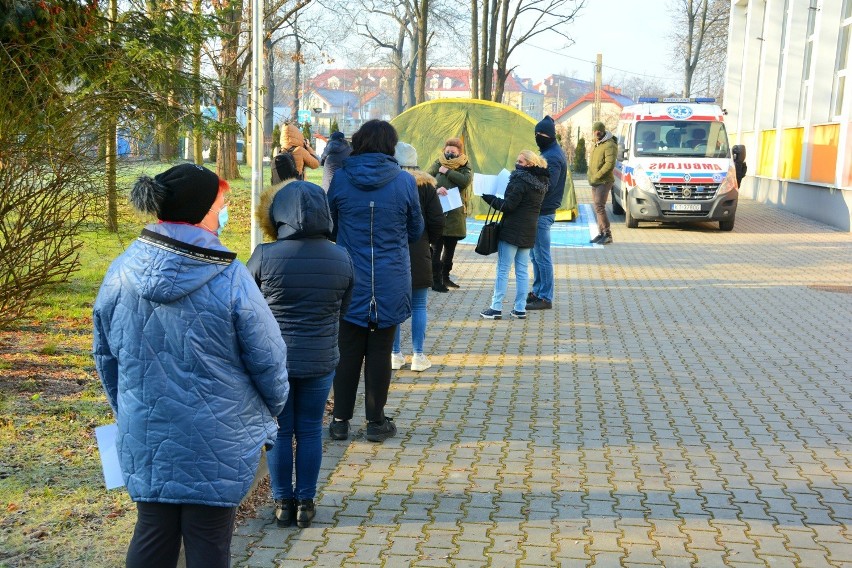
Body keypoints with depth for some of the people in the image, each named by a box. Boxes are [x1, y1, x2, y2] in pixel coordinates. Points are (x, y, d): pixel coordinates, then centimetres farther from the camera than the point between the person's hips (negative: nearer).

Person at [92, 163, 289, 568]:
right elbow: (268, 361, -10)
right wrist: (270, 411, 11)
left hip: (144, 438, 5)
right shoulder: (230, 280, -19)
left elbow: (105, 354, 8)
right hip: (217, 445, -4)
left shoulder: (122, 272, -4)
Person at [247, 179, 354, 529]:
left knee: (279, 431, 13)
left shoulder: (264, 256, -16)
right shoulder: (341, 258, -7)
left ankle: (283, 502, 23)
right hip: (321, 362, 2)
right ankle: (305, 502, 23)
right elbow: (342, 308, 5)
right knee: (310, 431, 14)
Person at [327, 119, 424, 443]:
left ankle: (341, 420, 18)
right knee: (380, 352, 8)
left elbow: (329, 225, 10)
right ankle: (376, 422, 17)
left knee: (347, 351, 11)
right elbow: (416, 230, 6)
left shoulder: (341, 179, -5)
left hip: (350, 281, 1)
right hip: (390, 283, -1)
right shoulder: (405, 182, -7)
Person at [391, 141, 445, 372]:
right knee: (418, 306, 7)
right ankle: (418, 355, 7)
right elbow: (437, 221, -4)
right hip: (418, 255, 0)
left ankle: (395, 354, 13)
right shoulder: (425, 185, -3)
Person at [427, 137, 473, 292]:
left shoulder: (465, 167, 6)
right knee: (437, 248, -5)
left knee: (450, 248, 14)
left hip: (456, 214, 3)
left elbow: (466, 180, -14)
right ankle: (436, 281, -1)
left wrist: (447, 171, -14)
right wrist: (436, 188, -24)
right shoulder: (438, 165, 3)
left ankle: (445, 276, 29)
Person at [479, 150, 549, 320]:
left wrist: (487, 197, -9)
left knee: (502, 269, -2)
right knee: (522, 270, 10)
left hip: (512, 231, -8)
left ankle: (496, 308, -1)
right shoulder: (540, 183, 11)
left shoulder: (520, 181, -16)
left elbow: (507, 206, -18)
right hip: (529, 231, 8)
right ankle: (520, 309, 11)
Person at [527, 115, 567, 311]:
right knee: (535, 255, 18)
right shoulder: (550, 152, 16)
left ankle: (545, 297, 0)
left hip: (543, 213, -11)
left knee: (542, 256, -6)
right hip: (540, 211, 11)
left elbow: (547, 186, -25)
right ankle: (537, 292, 27)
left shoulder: (553, 157, -16)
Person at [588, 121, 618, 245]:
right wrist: (591, 177, 11)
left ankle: (607, 234, -15)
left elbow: (610, 164, -21)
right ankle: (601, 233, 14)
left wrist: (596, 176, -20)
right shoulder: (595, 145, 19)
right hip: (595, 183, 9)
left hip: (604, 182, -9)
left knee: (599, 207, -17)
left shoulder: (609, 145, -12)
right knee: (598, 208, 10)